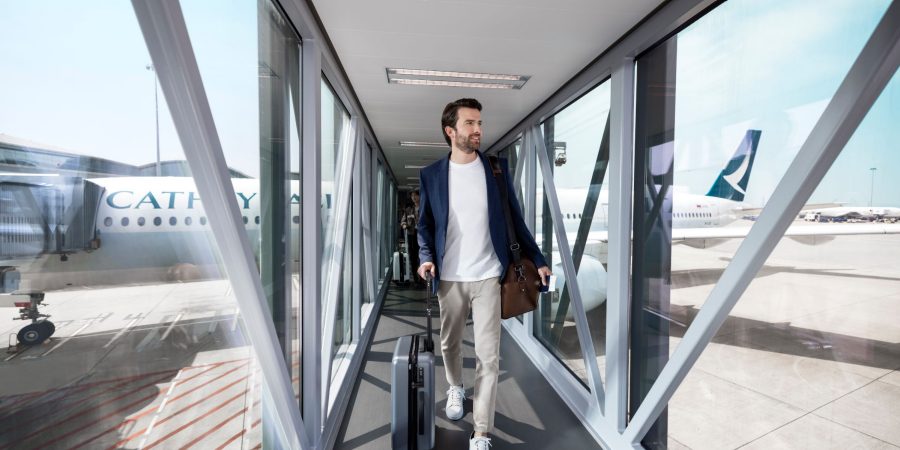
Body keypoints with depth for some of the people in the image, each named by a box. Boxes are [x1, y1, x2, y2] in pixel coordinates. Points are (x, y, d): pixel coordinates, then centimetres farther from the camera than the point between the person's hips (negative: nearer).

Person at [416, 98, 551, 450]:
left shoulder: (497, 167, 1)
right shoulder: (431, 174, 1)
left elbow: (514, 218, 5)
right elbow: (424, 224, 6)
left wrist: (537, 259, 2)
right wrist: (426, 258, -10)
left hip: (488, 276, -1)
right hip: (449, 278, 1)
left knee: (489, 355, 1)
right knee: (449, 344, 19)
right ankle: (456, 388, 51)